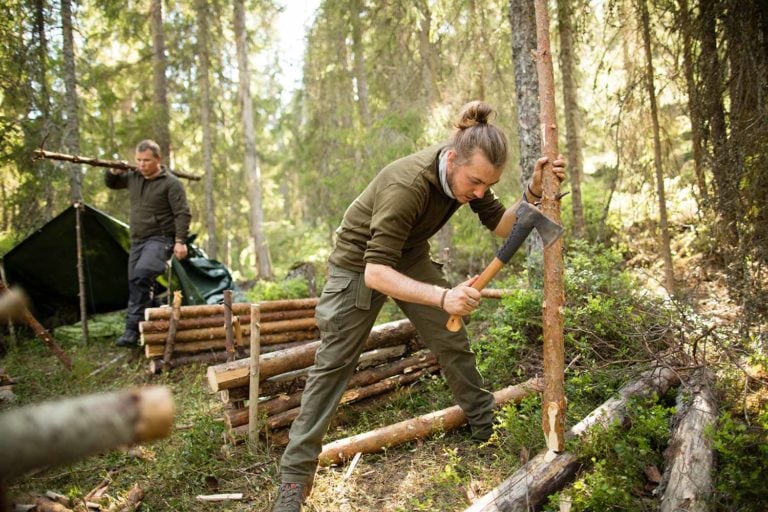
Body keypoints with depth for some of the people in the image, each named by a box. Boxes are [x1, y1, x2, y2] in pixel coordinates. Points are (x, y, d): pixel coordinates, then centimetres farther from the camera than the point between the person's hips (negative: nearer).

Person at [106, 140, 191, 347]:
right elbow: (110, 183, 30)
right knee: (135, 283, 8)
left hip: (160, 239, -8)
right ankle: (133, 333, 17)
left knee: (141, 275, -29)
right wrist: (113, 171, 8)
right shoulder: (133, 178, 12)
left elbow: (182, 213, -11)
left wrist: (180, 241, -19)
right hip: (138, 241, 8)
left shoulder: (171, 183, -8)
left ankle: (132, 329, -27)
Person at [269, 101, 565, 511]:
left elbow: (500, 225, -7)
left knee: (453, 342, 8)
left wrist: (534, 193, -25)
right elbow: (375, 273, -42)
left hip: (409, 257, 7)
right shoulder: (407, 185, -39)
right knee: (332, 365, -6)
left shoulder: (465, 170, -16)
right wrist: (442, 296, -54)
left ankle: (485, 424, 30)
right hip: (359, 264, -6)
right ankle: (295, 474, 3)